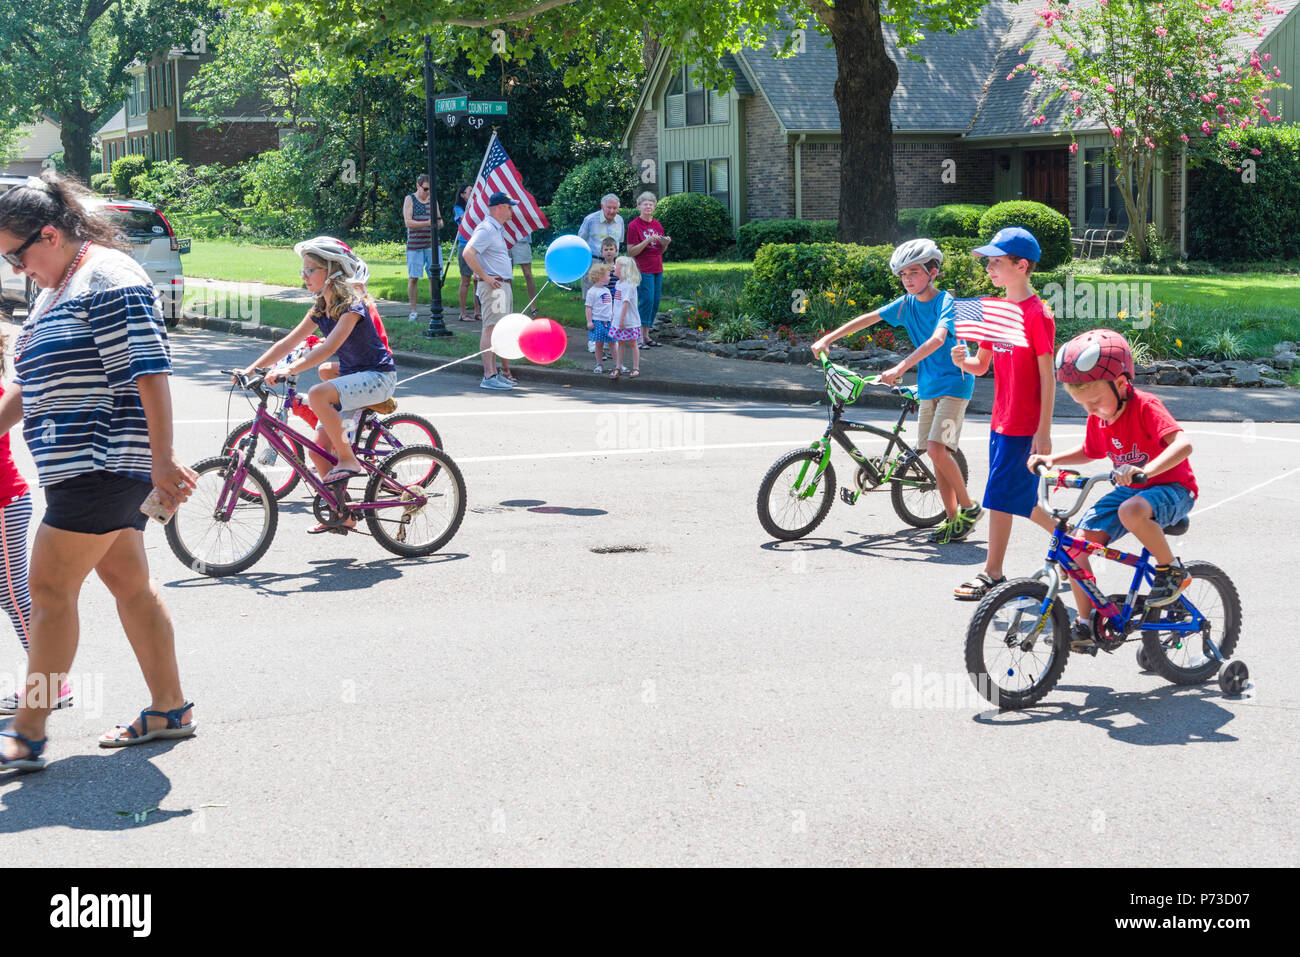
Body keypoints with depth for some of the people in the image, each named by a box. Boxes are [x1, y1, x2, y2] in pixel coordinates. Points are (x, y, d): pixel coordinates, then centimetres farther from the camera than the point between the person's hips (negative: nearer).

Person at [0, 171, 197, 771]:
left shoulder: (109, 278, -12)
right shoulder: (55, 290, 19)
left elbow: (148, 372, -20)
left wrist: (162, 459, -24)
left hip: (102, 465, -10)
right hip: (87, 467, 10)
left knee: (50, 587, -9)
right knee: (129, 583, 13)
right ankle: (170, 710, 21)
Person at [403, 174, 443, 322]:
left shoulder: (433, 200, 14)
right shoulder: (410, 199, 2)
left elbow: (440, 222, 16)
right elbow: (408, 222, -8)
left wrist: (439, 222, -9)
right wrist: (428, 223, -19)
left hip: (432, 244, 3)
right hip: (415, 244, -3)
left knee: (434, 277, 0)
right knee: (413, 278, 0)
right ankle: (413, 311, 7)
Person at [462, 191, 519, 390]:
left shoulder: (498, 229, 19)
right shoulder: (486, 230, -13)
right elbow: (468, 253, -25)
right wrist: (485, 277, -21)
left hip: (504, 285, 11)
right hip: (493, 286, -11)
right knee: (491, 329, -14)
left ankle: (505, 372, 23)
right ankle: (489, 376, -18)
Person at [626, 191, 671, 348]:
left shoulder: (657, 225, 12)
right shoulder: (634, 226, -7)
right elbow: (631, 252, -11)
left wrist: (666, 243, -2)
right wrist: (648, 241, -20)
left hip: (657, 270, 7)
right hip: (643, 270, -7)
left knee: (655, 302, 6)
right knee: (647, 301, -11)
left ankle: (646, 334, 14)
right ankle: (639, 336, -5)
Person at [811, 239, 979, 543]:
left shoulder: (946, 303, -16)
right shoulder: (907, 304, 5)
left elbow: (937, 339, -32)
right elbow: (867, 318, 8)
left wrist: (901, 367, -42)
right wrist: (827, 339, 2)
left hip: (954, 383, -7)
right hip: (928, 386, 7)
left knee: (937, 448, -19)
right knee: (936, 453, 6)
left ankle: (970, 508, -3)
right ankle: (952, 519, 13)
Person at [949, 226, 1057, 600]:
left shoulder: (1037, 315, -14)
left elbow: (1047, 376, -14)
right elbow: (982, 365, 15)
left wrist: (1044, 431, -16)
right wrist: (962, 360, -8)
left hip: (1025, 426, -8)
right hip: (1001, 421, 8)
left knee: (1000, 497, -4)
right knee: (1020, 499, 14)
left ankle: (992, 575, 5)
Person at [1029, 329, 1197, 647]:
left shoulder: (1145, 407, -22)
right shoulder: (1097, 418, -1)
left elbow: (1182, 444, -36)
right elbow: (1088, 452, 21)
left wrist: (1147, 469, -52)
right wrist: (1051, 459, 4)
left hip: (1172, 488, -7)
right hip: (1130, 490, 7)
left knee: (1131, 511, -41)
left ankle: (1172, 570, -16)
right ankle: (1085, 624, 2)